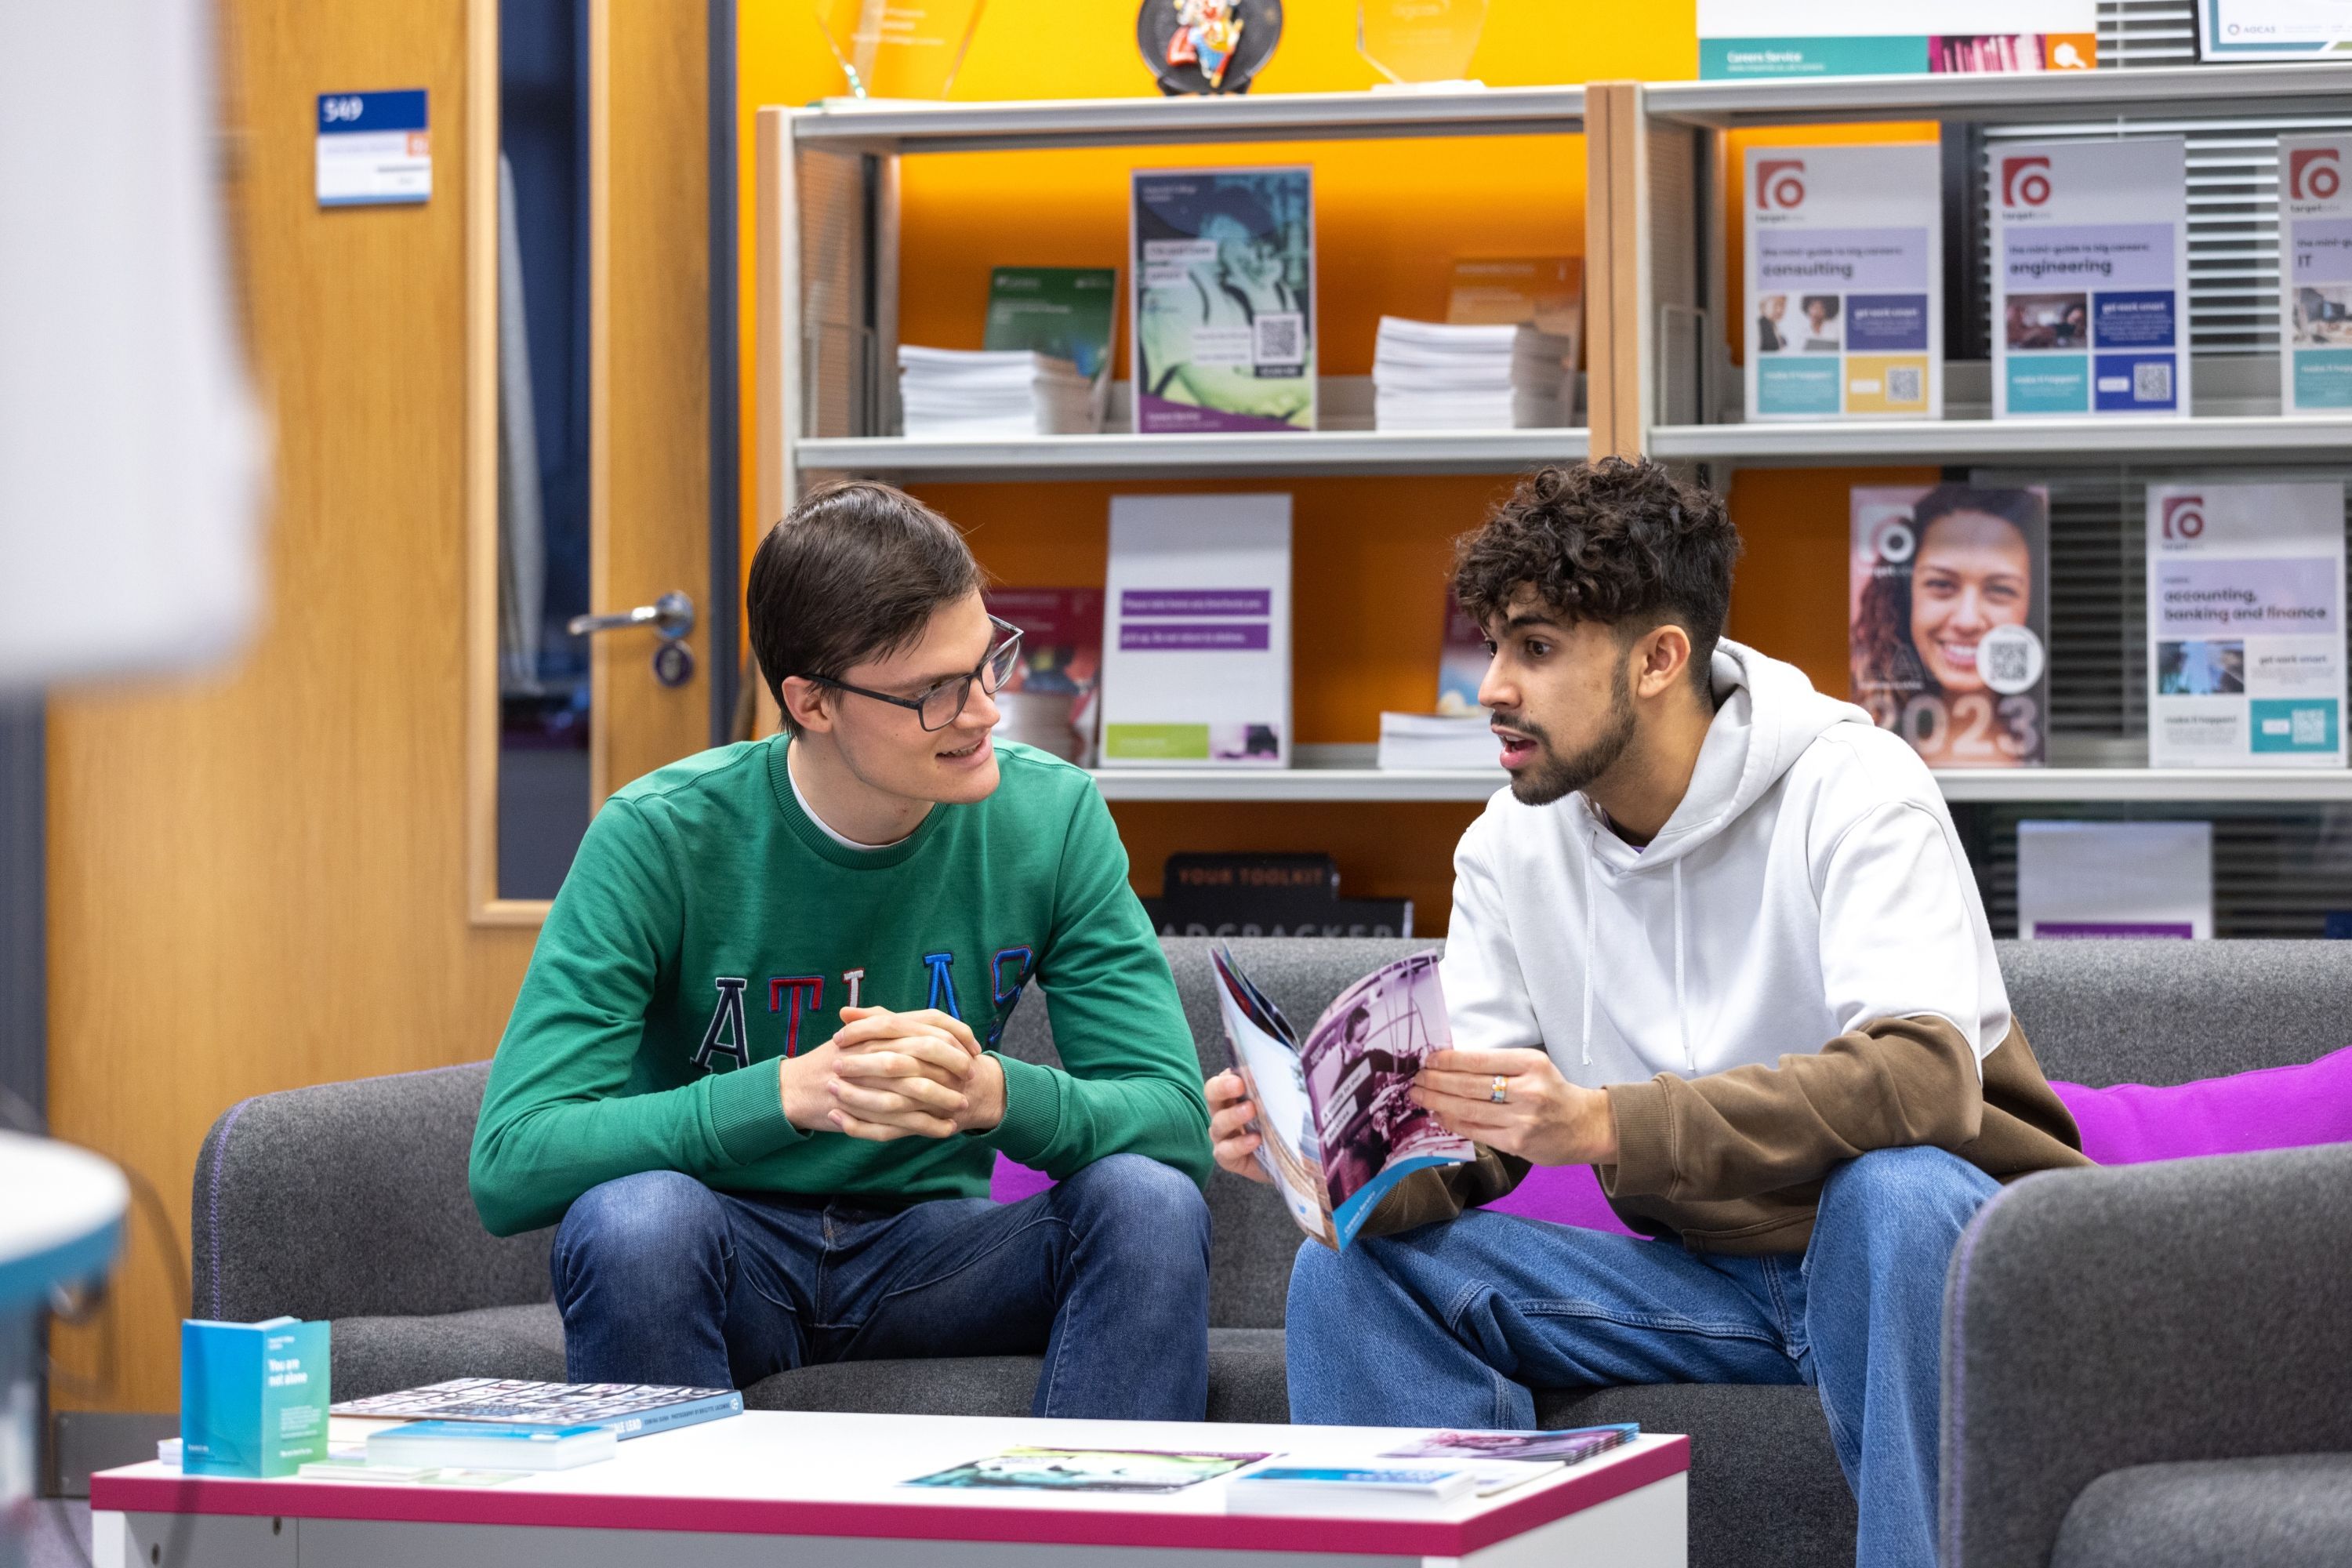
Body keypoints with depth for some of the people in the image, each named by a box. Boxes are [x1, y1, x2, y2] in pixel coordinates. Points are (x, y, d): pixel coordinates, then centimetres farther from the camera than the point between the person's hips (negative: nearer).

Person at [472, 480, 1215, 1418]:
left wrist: (996, 1094, -33)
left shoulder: (1051, 819, -7)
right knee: (634, 1216, -35)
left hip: (933, 1249, 3)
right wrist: (791, 1093, -37)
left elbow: (1178, 1122, -10)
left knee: (1151, 1200, -25)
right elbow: (512, 1163, -24)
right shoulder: (658, 838, -16)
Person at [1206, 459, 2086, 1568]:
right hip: (1708, 1269, 5)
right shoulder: (1511, 847, 2)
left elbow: (1923, 1079, -34)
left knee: (1891, 1191, -40)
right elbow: (1467, 1144, -1)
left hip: (1924, 1230, -5)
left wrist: (1603, 1123, -43)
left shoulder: (1849, 792, -18)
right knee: (1352, 1265, -11)